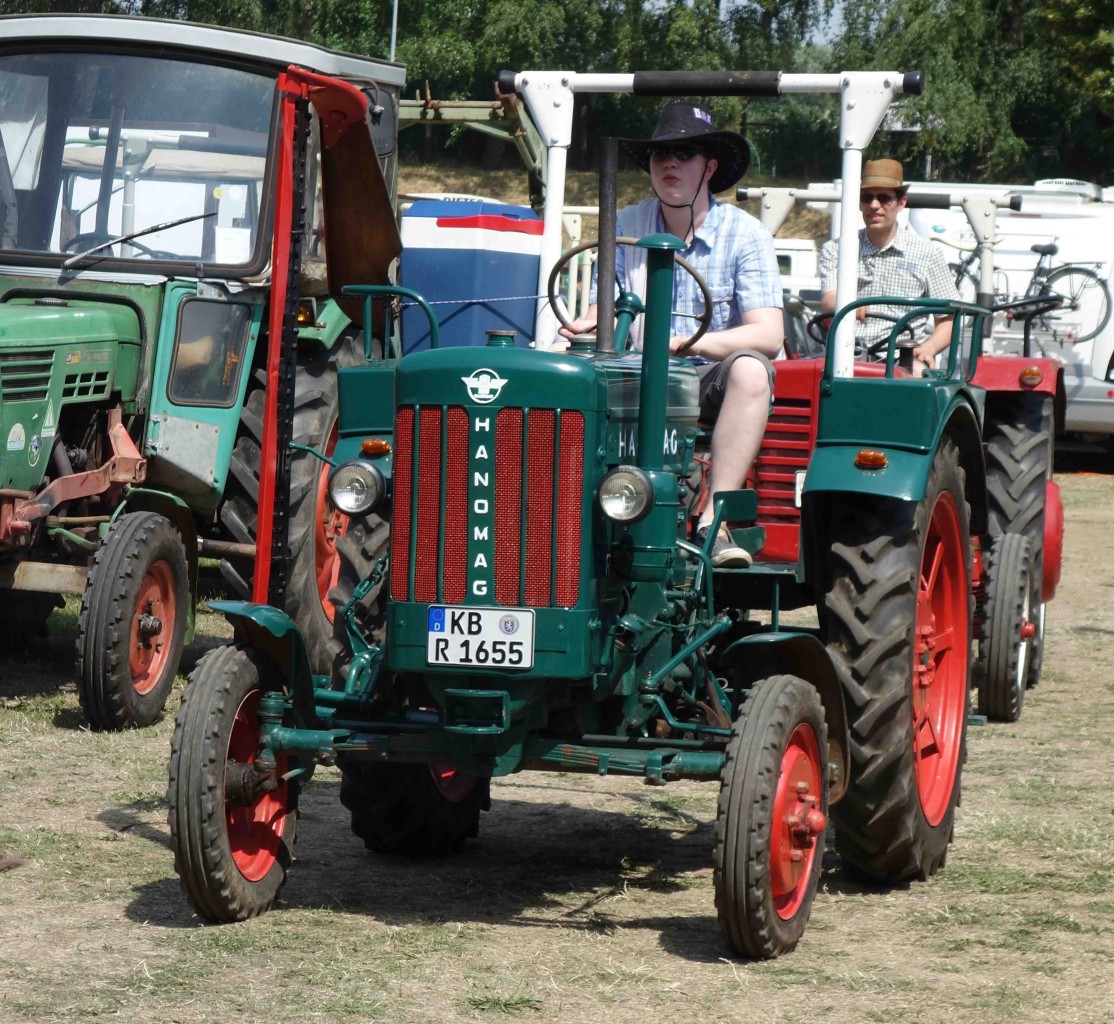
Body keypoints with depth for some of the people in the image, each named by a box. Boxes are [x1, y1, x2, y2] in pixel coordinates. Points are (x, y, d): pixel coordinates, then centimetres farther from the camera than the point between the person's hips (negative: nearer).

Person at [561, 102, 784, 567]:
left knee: (750, 369, -36)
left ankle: (713, 522, -38)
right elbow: (604, 312, 6)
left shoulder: (744, 233, -4)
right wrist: (589, 326, -20)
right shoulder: (626, 227, 7)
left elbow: (768, 335, -14)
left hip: (713, 383, -2)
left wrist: (688, 343, -29)